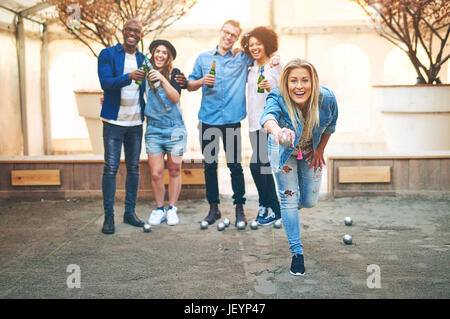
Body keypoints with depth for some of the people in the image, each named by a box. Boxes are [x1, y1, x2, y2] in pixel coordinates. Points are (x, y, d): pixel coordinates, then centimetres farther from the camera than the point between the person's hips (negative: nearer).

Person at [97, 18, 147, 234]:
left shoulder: (143, 59, 12)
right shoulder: (107, 54, 0)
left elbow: (146, 89, 14)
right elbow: (105, 83, -13)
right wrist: (129, 77, -29)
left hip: (136, 121, 4)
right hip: (114, 121, -4)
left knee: (133, 167, 8)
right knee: (111, 168, -4)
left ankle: (130, 212, 18)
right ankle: (108, 216, 3)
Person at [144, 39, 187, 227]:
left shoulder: (174, 73, 1)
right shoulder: (146, 73, 8)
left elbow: (175, 98, -13)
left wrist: (163, 80, -25)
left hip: (174, 128, -1)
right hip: (153, 129, 2)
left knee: (174, 171, 4)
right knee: (156, 173, -1)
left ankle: (172, 209, 16)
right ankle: (159, 209, 14)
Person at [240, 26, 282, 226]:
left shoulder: (277, 66, -4)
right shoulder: (251, 68, 13)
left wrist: (270, 89, -22)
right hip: (255, 122, 6)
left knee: (257, 164, -12)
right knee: (262, 165, 7)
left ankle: (269, 207, 1)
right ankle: (272, 208, 18)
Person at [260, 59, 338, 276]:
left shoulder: (326, 99, -28)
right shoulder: (278, 99, -36)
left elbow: (330, 124, -6)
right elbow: (268, 115, -60)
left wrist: (320, 150, 0)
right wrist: (276, 130, -82)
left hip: (310, 152, 3)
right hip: (283, 151, -2)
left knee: (310, 201, 8)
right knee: (288, 199, -5)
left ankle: (294, 206, 47)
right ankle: (297, 252, 9)